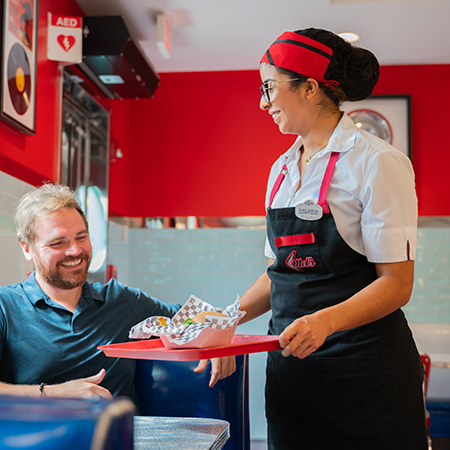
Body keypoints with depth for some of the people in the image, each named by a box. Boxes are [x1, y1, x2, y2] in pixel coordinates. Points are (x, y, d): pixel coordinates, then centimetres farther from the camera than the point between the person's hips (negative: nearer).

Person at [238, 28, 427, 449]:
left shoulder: (377, 162, -11)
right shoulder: (282, 168, 11)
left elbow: (397, 283, -15)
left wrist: (326, 320, -30)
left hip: (363, 364, -6)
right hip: (291, 357, 6)